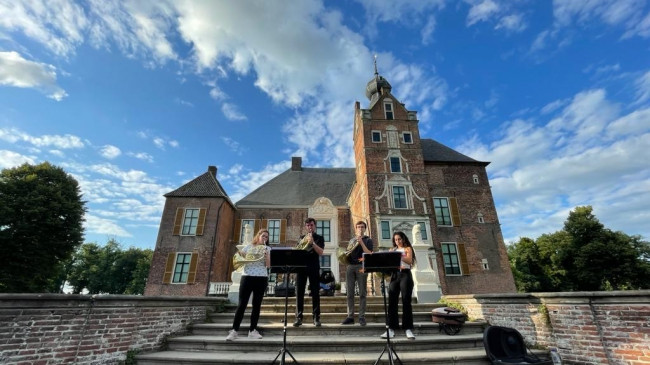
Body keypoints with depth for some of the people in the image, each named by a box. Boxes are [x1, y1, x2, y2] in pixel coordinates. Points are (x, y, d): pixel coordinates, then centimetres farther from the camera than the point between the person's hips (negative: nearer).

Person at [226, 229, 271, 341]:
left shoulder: (268, 249, 10)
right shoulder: (248, 246, 10)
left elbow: (268, 264, 0)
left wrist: (266, 253, -12)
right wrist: (240, 255, -10)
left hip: (261, 278, 1)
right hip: (247, 277, -1)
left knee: (257, 305, 5)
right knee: (242, 304, -3)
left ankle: (252, 330, 15)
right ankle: (234, 330, 4)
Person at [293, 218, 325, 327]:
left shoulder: (319, 238, 9)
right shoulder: (301, 238, 17)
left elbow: (320, 252, -4)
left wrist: (312, 243, -18)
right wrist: (303, 242, -11)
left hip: (314, 267, -2)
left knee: (315, 292, -1)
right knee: (299, 292, 0)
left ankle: (316, 318, 4)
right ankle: (299, 318, 6)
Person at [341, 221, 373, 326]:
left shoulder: (367, 240, 8)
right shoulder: (351, 240, 20)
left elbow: (369, 254, -6)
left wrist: (361, 242, -13)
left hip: (361, 266, -4)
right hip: (350, 266, 4)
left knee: (362, 293, -1)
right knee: (350, 293, 3)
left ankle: (362, 317, 4)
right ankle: (350, 316, 9)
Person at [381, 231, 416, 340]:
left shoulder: (408, 248, 9)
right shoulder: (392, 250, 20)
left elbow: (409, 261, -8)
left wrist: (399, 255, -24)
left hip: (405, 275, -3)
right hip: (394, 275, 3)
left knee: (406, 301, -9)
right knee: (392, 301, -4)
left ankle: (408, 329, -7)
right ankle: (391, 328, -2)